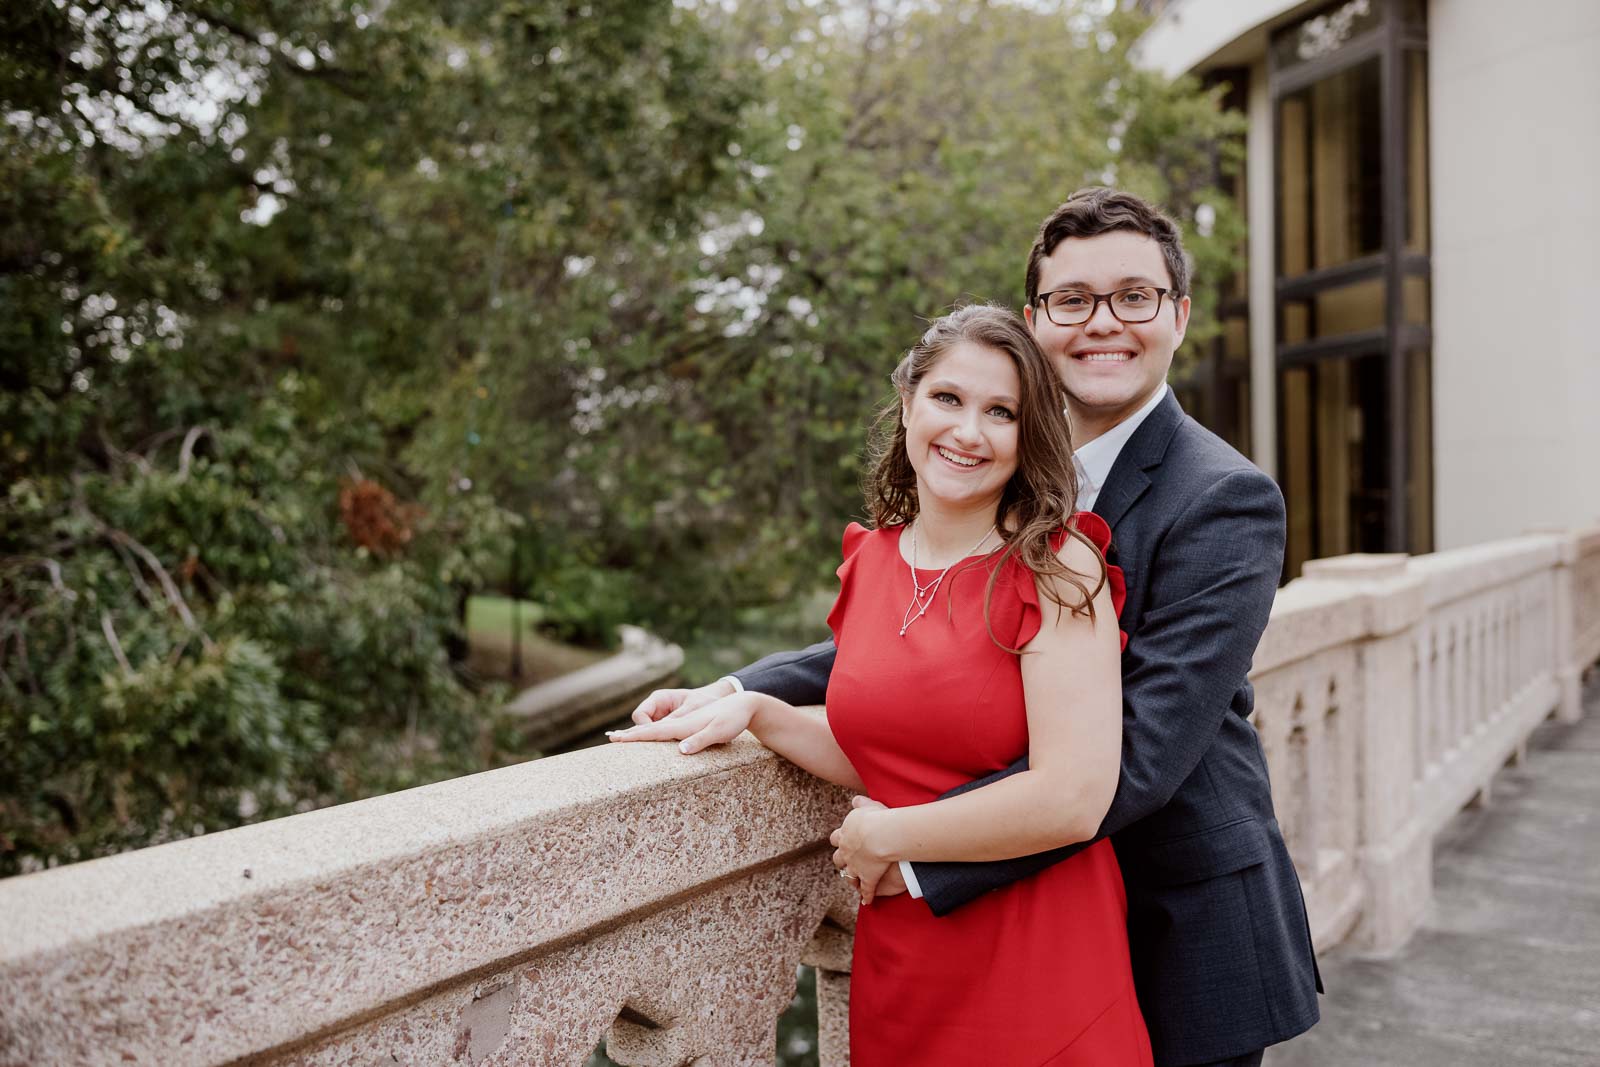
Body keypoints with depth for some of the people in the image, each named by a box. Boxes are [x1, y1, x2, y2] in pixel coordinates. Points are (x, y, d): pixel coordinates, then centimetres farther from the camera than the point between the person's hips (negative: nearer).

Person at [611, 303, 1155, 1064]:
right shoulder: (869, 561, 3)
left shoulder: (1057, 567, -13)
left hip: (1038, 967, -5)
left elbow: (1073, 799, -21)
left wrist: (883, 838, -12)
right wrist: (757, 713, -2)